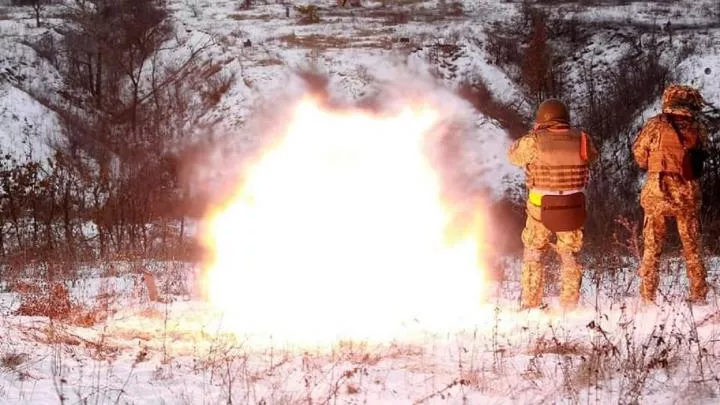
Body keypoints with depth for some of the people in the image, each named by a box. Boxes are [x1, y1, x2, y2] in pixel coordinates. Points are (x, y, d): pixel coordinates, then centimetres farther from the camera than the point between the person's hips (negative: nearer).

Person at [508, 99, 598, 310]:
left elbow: (514, 155, 4)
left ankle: (531, 304, 13)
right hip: (573, 209, 2)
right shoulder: (581, 139, -7)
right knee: (570, 255, 17)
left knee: (533, 254, 15)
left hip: (541, 208, -2)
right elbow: (592, 155, 14)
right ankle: (569, 305, 17)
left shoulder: (534, 141, -14)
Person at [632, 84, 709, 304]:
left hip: (658, 189, -2)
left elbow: (639, 153, 2)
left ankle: (647, 296, 3)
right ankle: (699, 295, 16)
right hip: (688, 192, 2)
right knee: (692, 246, 13)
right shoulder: (698, 128, -2)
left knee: (652, 245, 6)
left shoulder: (657, 125, -6)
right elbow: (701, 152, 6)